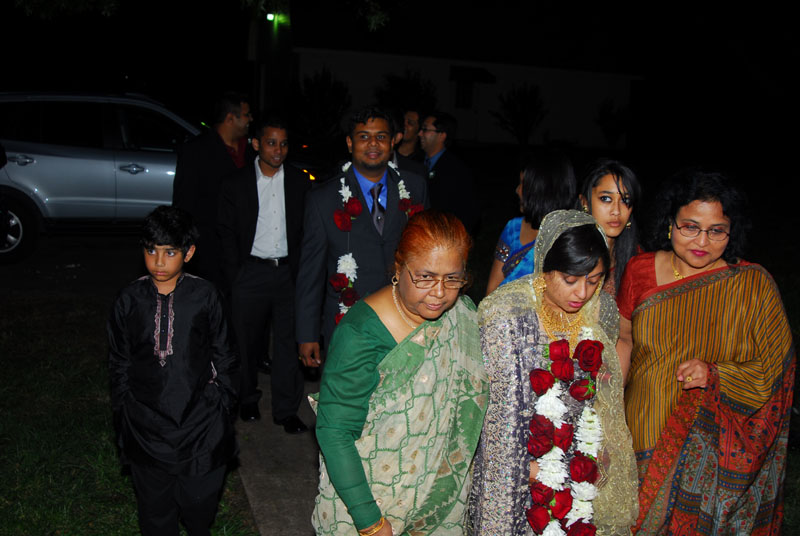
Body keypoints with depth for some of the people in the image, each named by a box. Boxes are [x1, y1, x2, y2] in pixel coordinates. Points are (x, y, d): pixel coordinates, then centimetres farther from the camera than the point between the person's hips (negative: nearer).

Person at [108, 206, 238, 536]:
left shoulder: (204, 296, -7)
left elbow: (224, 357, 2)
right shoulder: (129, 301, -4)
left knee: (199, 501, 14)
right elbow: (119, 364, 6)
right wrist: (124, 415, 6)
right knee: (155, 509, 16)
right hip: (147, 425, 1)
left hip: (200, 420, -1)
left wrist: (222, 404, 1)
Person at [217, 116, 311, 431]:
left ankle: (286, 409, 14)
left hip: (289, 272, 1)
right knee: (248, 341, 10)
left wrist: (299, 270, -2)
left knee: (289, 341, 2)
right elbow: (227, 234, 3)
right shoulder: (236, 184, 1)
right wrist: (235, 277, -3)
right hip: (250, 273, 0)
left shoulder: (301, 183, 4)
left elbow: (308, 232, 5)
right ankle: (248, 400, 30)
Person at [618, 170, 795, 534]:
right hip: (642, 432, 2)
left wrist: (715, 375, -22)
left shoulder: (753, 285, -11)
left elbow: (773, 370, -5)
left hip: (712, 445, -2)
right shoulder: (640, 270, -4)